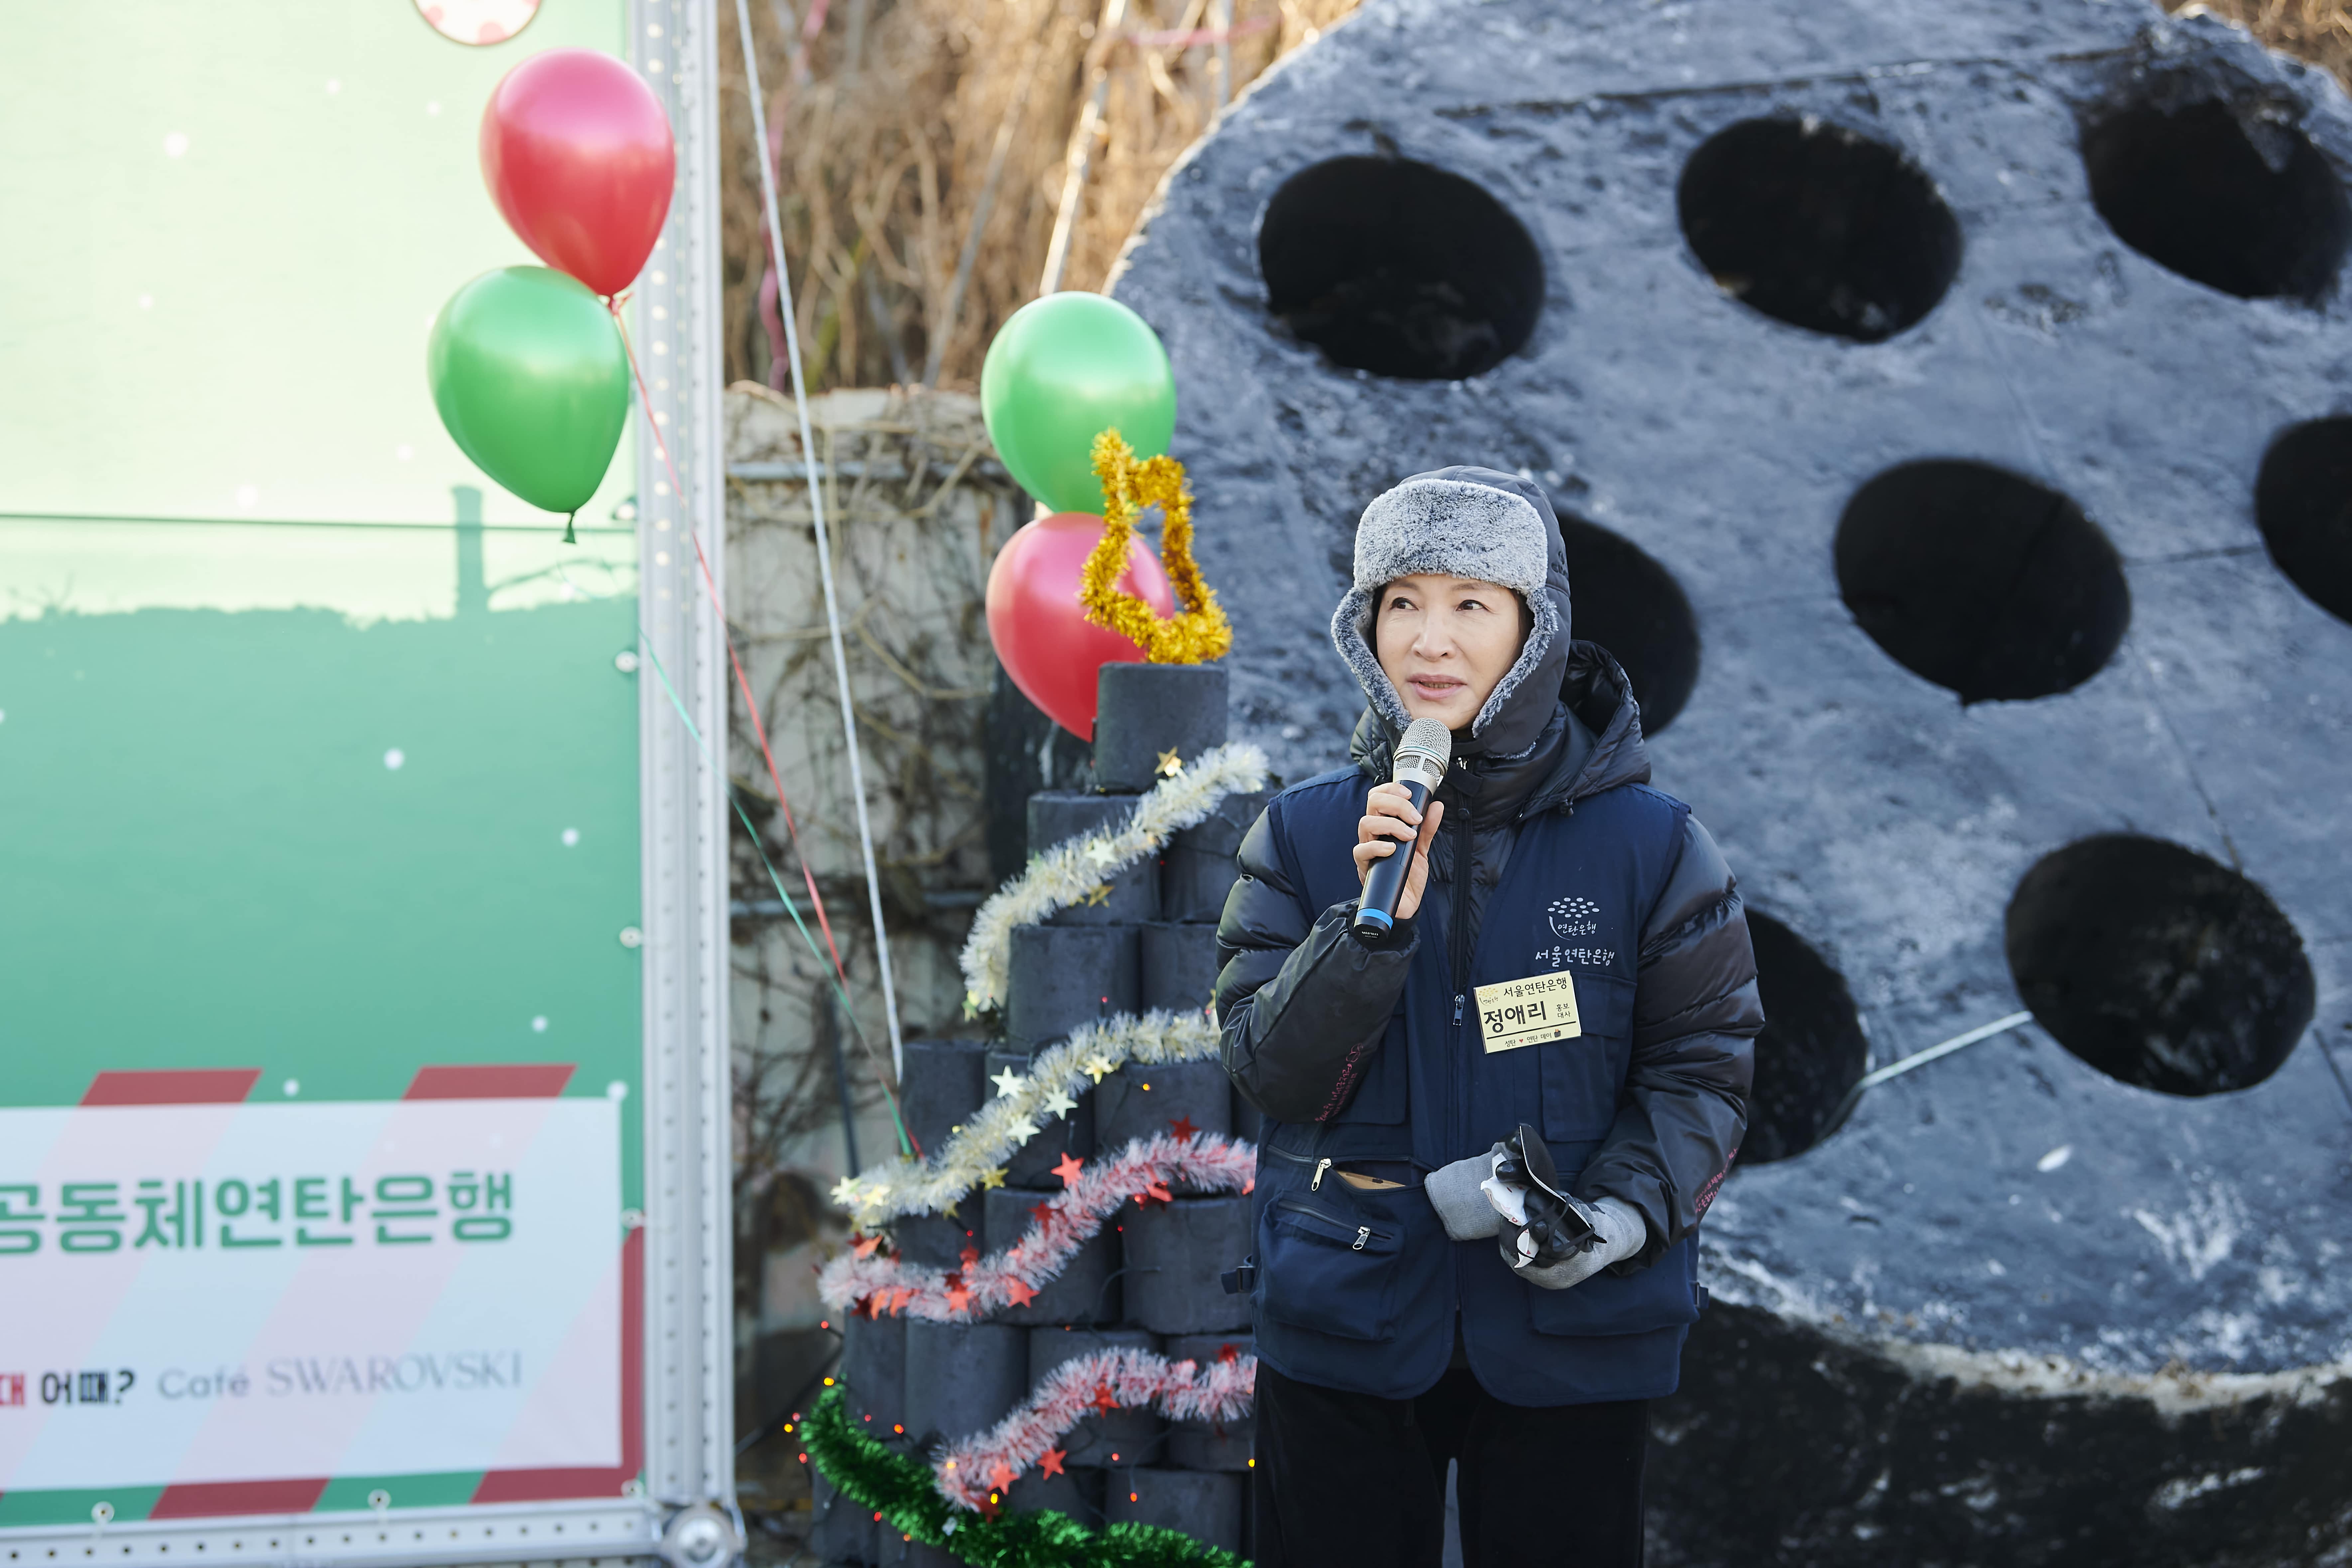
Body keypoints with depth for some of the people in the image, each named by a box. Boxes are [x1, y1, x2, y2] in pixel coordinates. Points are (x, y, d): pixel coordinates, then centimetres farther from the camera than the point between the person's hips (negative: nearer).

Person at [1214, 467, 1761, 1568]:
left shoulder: (1648, 844, -4)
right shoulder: (1305, 837, -1)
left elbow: (1701, 1068, -1)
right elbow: (1267, 1074, -6)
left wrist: (1617, 1213, -18)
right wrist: (1374, 924, -20)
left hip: (1569, 1336, -1)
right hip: (1348, 1322, 1)